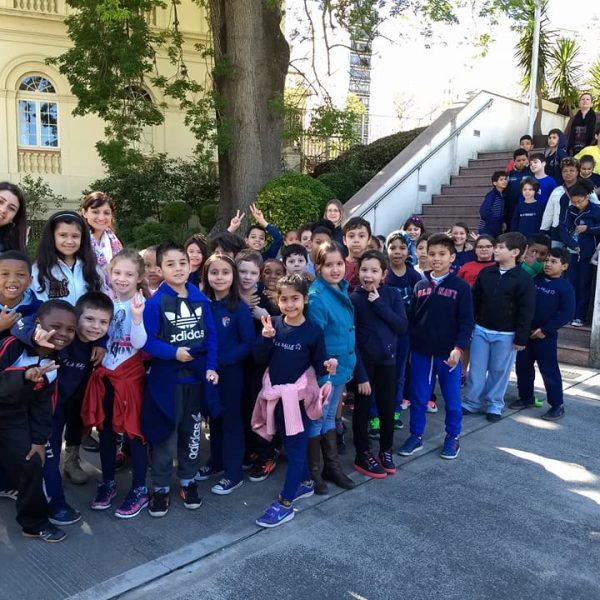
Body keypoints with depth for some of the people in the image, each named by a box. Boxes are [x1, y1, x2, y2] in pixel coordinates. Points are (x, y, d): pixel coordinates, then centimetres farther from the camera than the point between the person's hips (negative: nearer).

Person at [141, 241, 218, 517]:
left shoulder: (201, 299, 0)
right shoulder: (155, 302, -12)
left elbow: (211, 336, 2)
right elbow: (147, 340, -14)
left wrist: (211, 367, -7)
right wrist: (174, 353, -25)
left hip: (197, 376, 4)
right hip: (166, 378, -3)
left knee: (192, 432, 16)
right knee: (165, 435, 6)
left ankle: (188, 480, 33)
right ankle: (161, 487, 23)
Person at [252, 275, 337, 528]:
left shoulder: (313, 331, -10)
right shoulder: (273, 324, -2)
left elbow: (318, 365, -5)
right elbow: (260, 360, -3)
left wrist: (327, 366, -26)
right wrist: (265, 339, -19)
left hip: (300, 395, -4)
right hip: (276, 394, 5)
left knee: (296, 447, 2)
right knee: (291, 444, 19)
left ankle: (285, 503, 8)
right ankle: (305, 482, 39)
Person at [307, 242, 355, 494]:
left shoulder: (342, 291, 4)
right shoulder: (317, 296, -21)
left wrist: (348, 362, 14)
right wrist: (323, 368, -22)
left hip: (341, 366, 8)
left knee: (329, 416, 20)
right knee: (316, 418, 7)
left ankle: (332, 465, 33)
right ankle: (313, 471, 22)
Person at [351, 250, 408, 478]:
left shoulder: (392, 294, -2)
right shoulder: (354, 299, -11)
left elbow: (402, 327, -12)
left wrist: (379, 304, -18)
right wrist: (361, 374, -16)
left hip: (387, 360, 3)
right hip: (364, 362, -3)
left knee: (387, 408, 12)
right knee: (363, 409, 9)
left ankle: (386, 451, 32)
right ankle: (363, 455, 23)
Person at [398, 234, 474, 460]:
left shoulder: (460, 287, -4)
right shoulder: (420, 286, 6)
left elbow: (466, 322, -8)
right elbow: (412, 319, 10)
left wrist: (458, 348, -18)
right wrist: (409, 347, 8)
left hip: (448, 354, -3)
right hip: (420, 353, 3)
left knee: (452, 399, 9)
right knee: (418, 398, 10)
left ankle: (452, 438, 26)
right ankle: (416, 436, 24)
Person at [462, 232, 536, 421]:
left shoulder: (524, 279, -10)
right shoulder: (485, 273, 3)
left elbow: (526, 312, -9)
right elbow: (475, 301, 8)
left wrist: (521, 338, -9)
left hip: (506, 335, -3)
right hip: (481, 330, 4)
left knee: (499, 371, 9)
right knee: (476, 369, 8)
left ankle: (495, 405, 23)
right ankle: (471, 403, 20)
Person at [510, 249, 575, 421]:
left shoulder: (565, 287, -8)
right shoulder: (534, 280, 6)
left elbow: (567, 313, -13)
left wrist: (545, 330, -16)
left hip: (546, 336, -5)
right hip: (525, 332, 5)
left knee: (549, 370, -1)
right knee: (523, 367, 14)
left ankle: (557, 405, 11)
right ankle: (526, 398, 30)